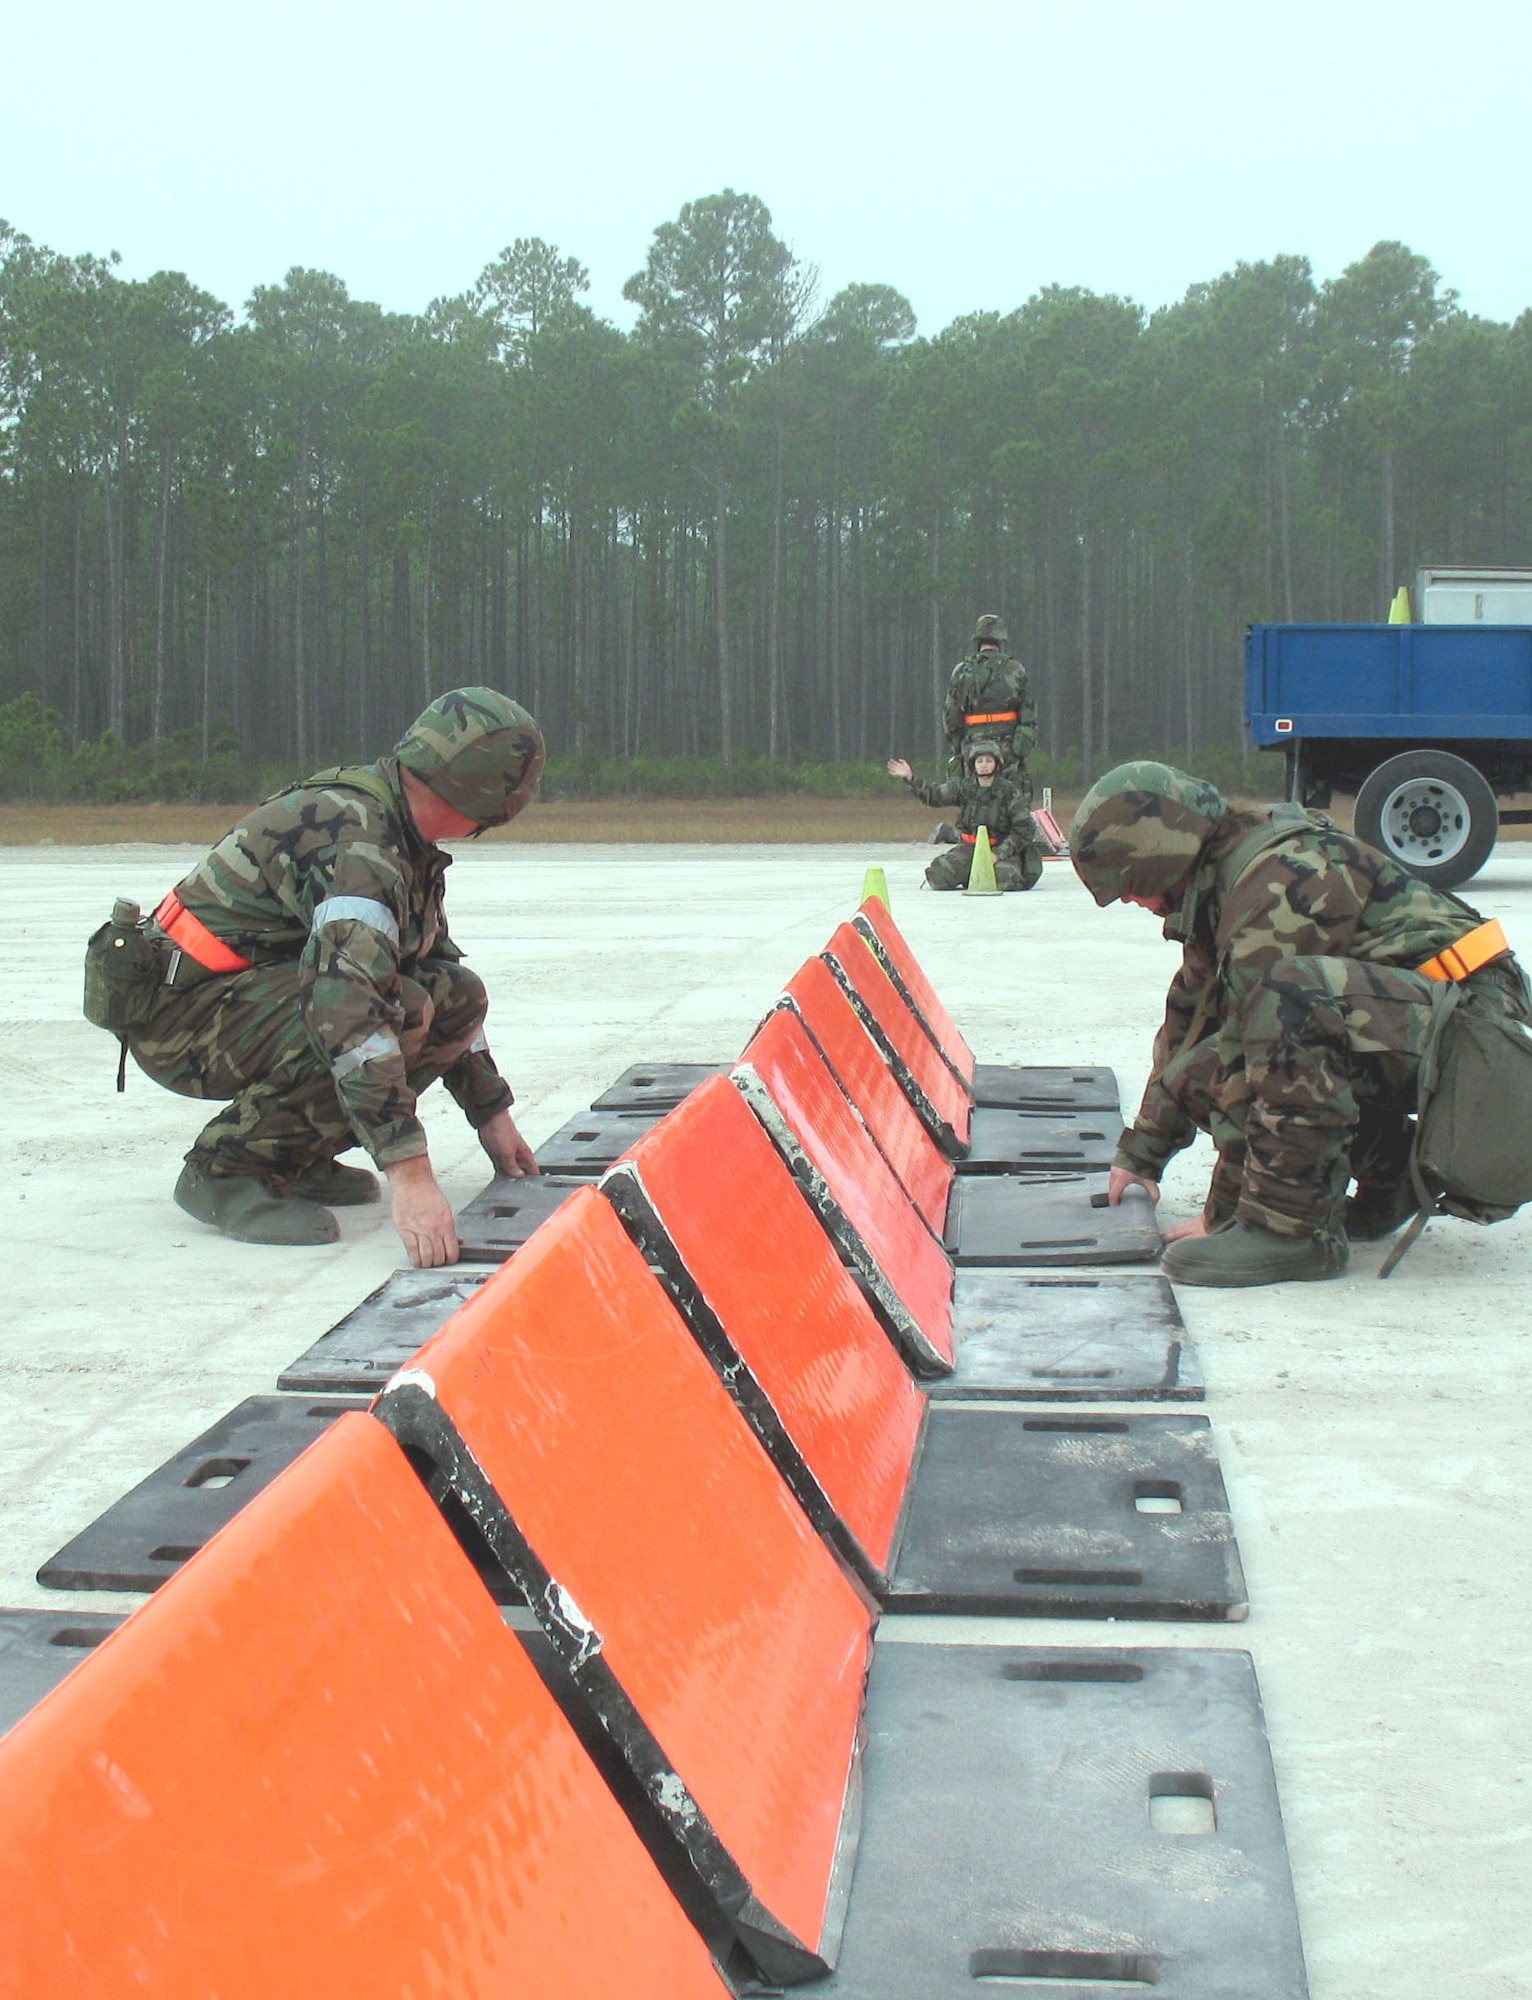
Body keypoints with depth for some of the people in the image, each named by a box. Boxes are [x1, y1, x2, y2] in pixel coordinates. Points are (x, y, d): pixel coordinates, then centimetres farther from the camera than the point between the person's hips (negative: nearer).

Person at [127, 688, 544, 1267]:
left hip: (260, 993, 9)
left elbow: (441, 968, 18)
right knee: (400, 1008, -30)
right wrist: (409, 1172, -40)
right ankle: (225, 1168, -14)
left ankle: (296, 1154, 8)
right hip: (182, 1015, -9)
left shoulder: (405, 842, 6)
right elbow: (344, 1001, -37)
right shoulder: (354, 838, -25)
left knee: (460, 996, 0)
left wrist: (492, 1115, 18)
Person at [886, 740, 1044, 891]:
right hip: (970, 847, 3)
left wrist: (999, 853, -16)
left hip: (1001, 847, -3)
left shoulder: (1009, 791, -10)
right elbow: (932, 795, 9)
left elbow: (1025, 829, -9)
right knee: (939, 878, -17)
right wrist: (910, 778, -4)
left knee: (1005, 881, -32)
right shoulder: (964, 787, -1)